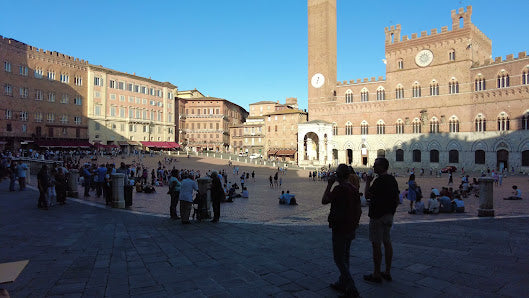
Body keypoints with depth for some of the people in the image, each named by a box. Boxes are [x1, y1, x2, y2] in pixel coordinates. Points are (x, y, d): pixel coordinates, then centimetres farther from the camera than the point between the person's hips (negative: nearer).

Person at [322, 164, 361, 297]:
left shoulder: (339, 188, -20)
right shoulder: (354, 189, 7)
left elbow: (324, 201, -14)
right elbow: (359, 210, 11)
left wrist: (329, 185, -7)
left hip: (339, 229, -8)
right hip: (350, 229, 8)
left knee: (339, 259, 0)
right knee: (345, 257, 19)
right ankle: (342, 283, 29)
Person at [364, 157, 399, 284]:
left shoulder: (379, 181, -19)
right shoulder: (392, 179, 10)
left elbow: (367, 195, -18)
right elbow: (397, 199, 15)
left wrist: (368, 182, -6)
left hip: (378, 216, -9)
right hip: (389, 215, 9)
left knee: (376, 244, -2)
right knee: (387, 242, 14)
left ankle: (376, 274, 5)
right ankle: (387, 272, 22)